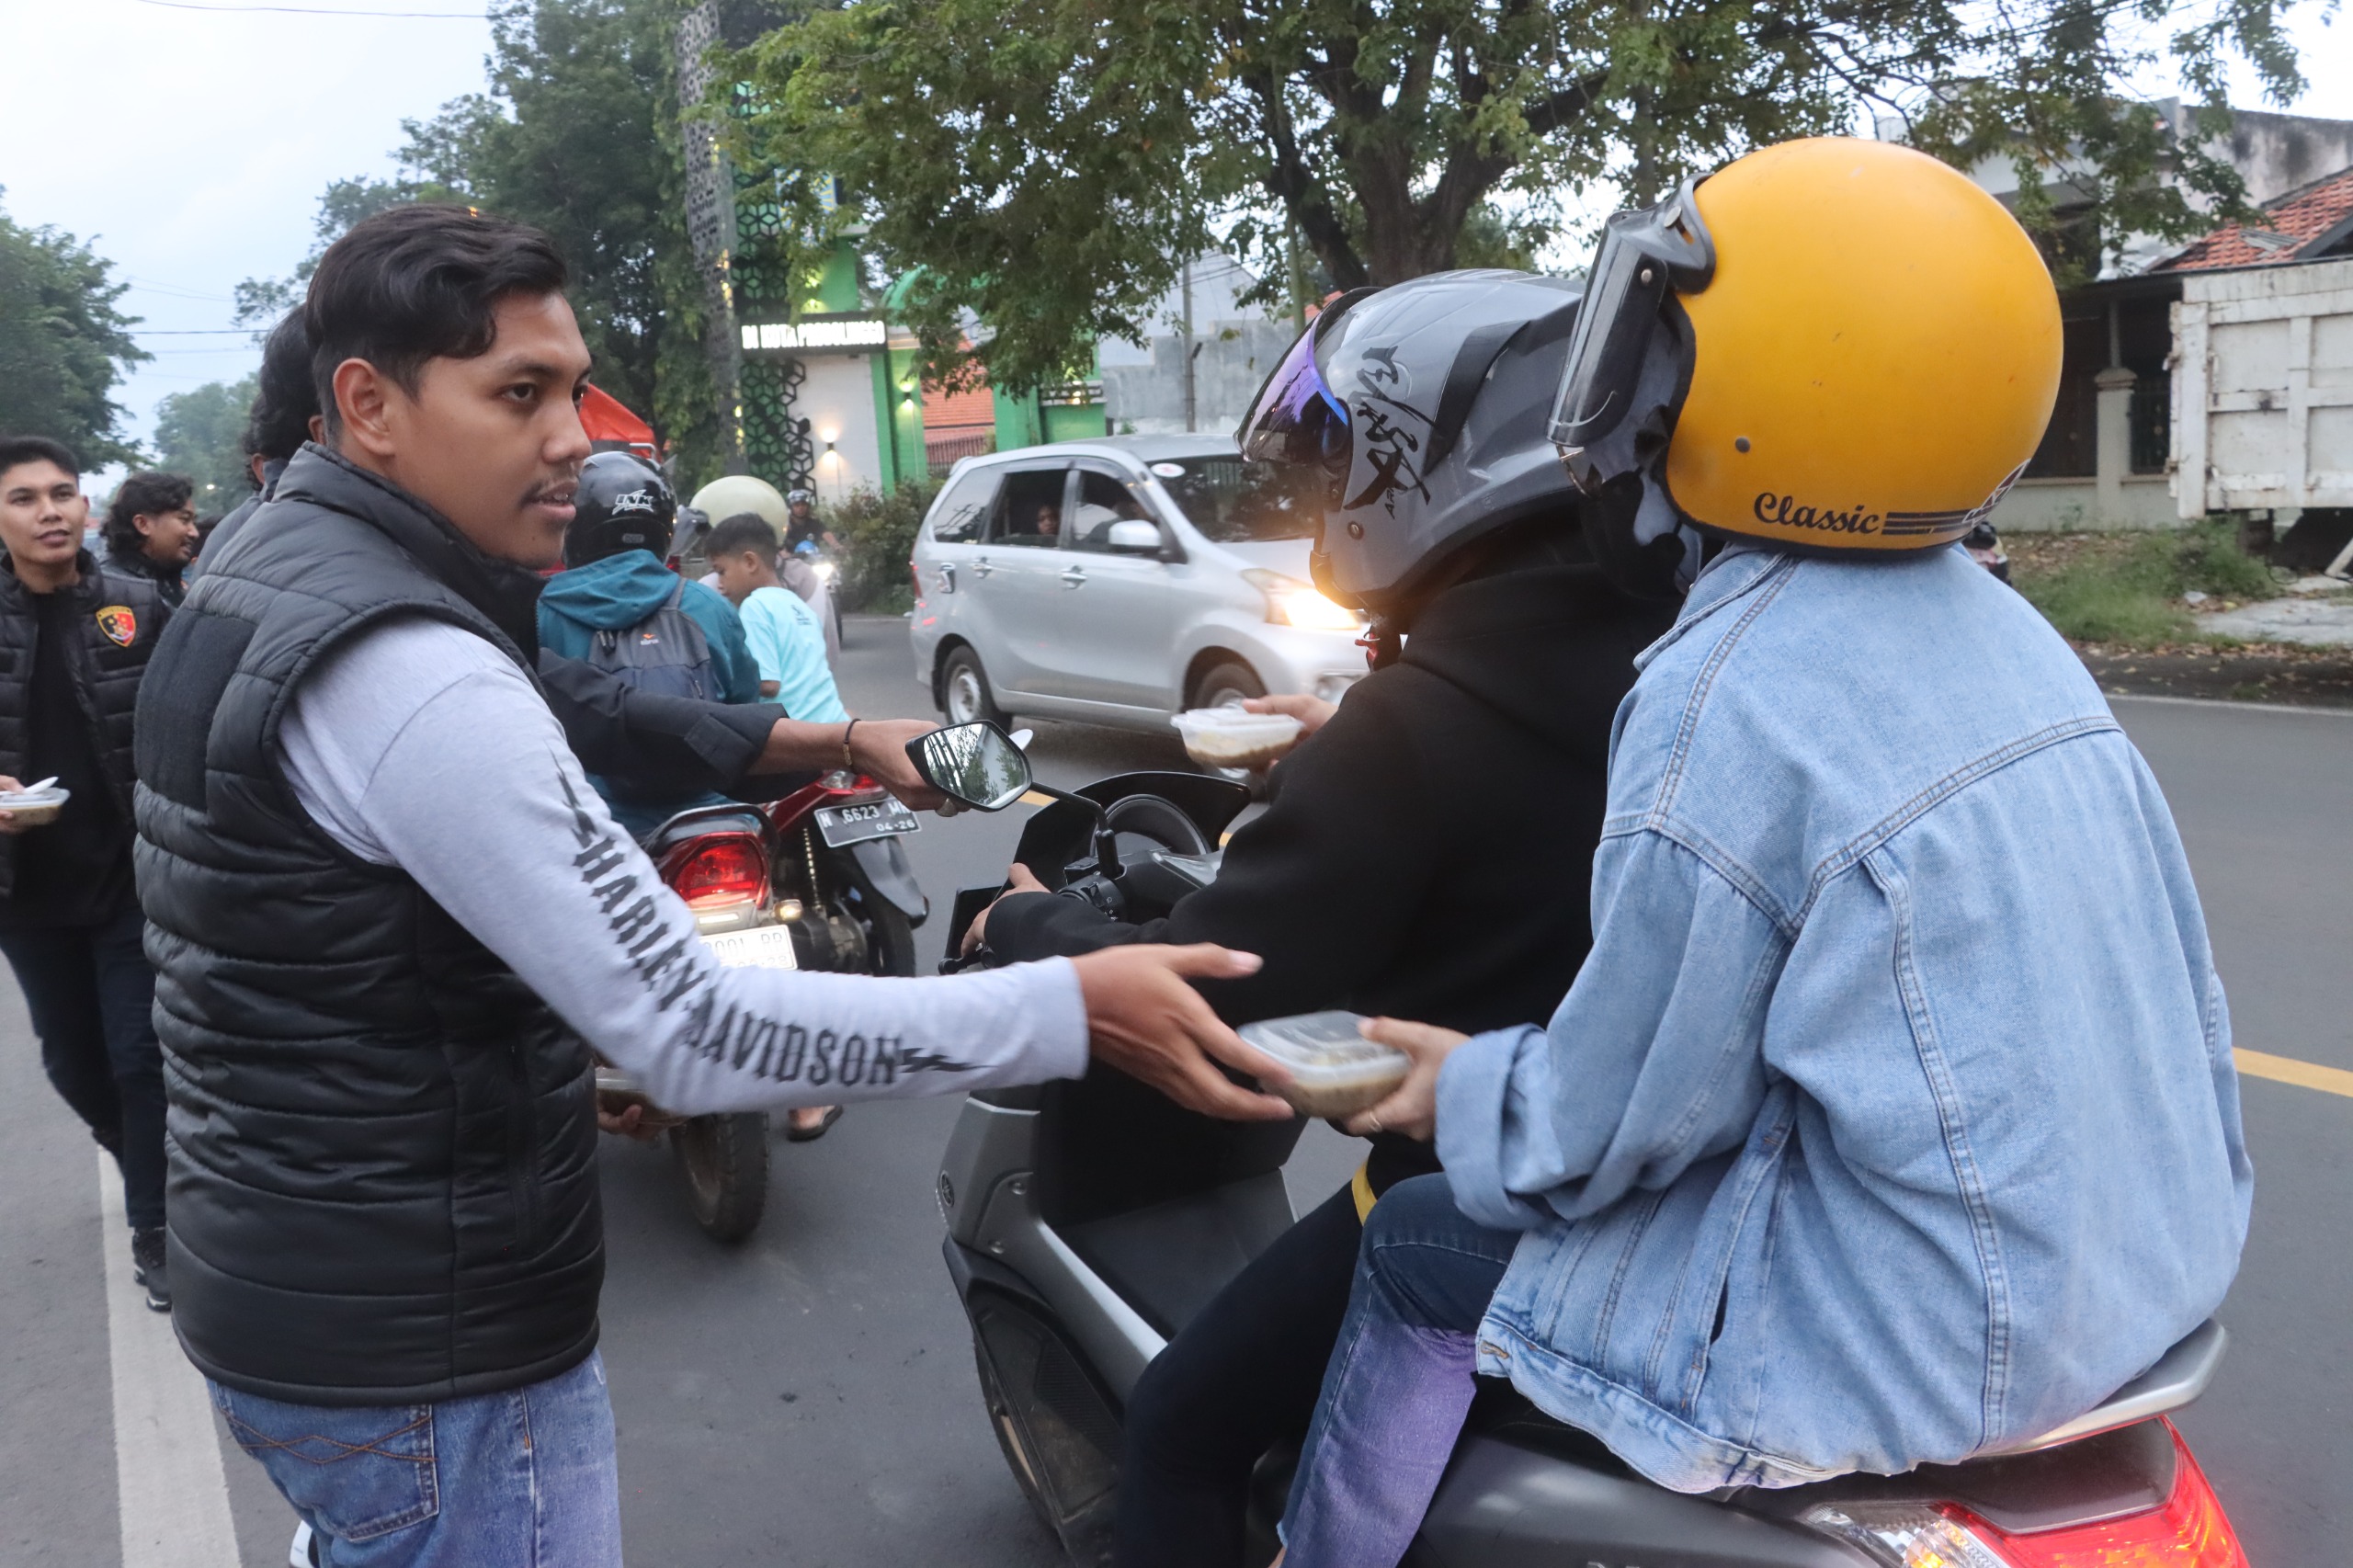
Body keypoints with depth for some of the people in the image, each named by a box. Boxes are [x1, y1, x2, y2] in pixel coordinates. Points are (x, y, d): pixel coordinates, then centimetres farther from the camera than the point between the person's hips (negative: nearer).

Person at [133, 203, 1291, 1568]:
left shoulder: (254, 577, 6)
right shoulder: (411, 671, -27)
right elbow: (694, 1032, -30)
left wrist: (579, 1048, 19)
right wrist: (1072, 1010, -29)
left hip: (281, 1291, 10)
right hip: (430, 1366, -10)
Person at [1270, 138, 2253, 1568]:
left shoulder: (1726, 699, -23)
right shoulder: (2005, 627, 4)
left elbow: (1619, 1119, -17)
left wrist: (1465, 1090, 4)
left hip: (1940, 1344, -9)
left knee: (1426, 1253, 3)